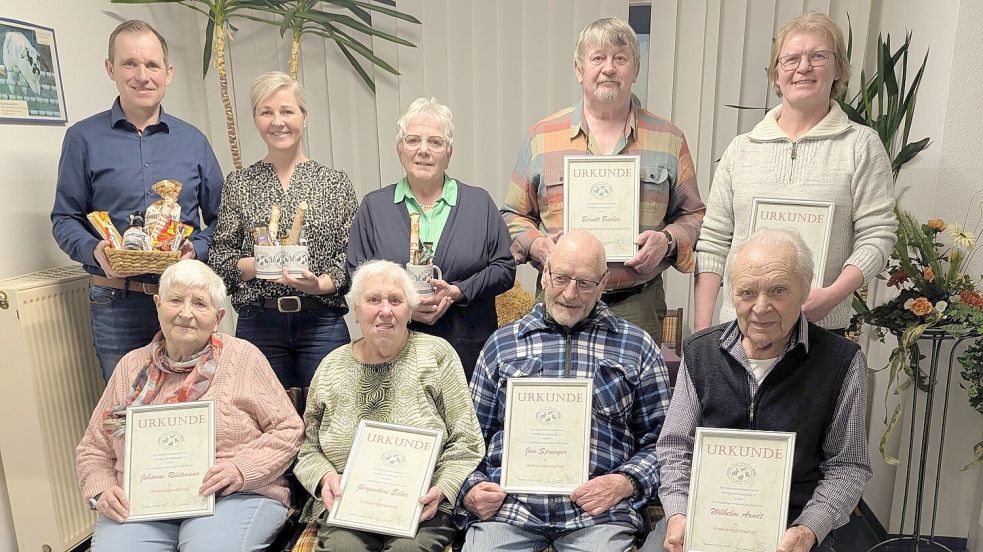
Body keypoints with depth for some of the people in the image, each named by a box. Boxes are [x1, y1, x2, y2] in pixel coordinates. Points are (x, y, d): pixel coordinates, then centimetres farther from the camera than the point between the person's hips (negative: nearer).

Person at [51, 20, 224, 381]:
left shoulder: (193, 141, 8)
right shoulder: (83, 138, 3)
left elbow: (218, 218, 10)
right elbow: (64, 219, 5)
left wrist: (195, 249, -9)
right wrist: (94, 251, -14)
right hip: (116, 302, -1)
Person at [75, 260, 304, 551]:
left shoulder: (243, 357, 1)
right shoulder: (131, 366, 13)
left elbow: (287, 429, 1)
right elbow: (93, 449, 19)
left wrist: (243, 469, -13)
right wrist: (101, 491, 0)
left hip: (234, 497, -3)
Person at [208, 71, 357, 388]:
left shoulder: (335, 183, 4)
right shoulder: (238, 184, 7)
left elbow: (352, 258, 0)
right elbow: (219, 259, 5)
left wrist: (320, 284, -16)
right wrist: (255, 265, -13)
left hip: (322, 325, 0)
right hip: (258, 325, 1)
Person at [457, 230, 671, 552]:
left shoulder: (636, 346, 10)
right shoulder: (502, 343, 12)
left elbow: (659, 439, 9)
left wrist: (625, 483, -8)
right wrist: (470, 490, -2)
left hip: (598, 507, 0)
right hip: (508, 502, 1)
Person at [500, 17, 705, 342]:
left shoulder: (669, 140, 7)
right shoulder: (542, 137, 6)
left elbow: (693, 215, 13)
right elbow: (515, 215, 11)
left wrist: (667, 240, -8)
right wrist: (535, 244, -9)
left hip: (639, 306, 1)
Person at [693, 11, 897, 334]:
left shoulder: (862, 146, 2)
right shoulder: (740, 149, 7)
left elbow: (878, 235, -2)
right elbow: (714, 241, 5)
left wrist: (833, 294, -18)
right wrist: (702, 327, 0)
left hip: (822, 325, -1)